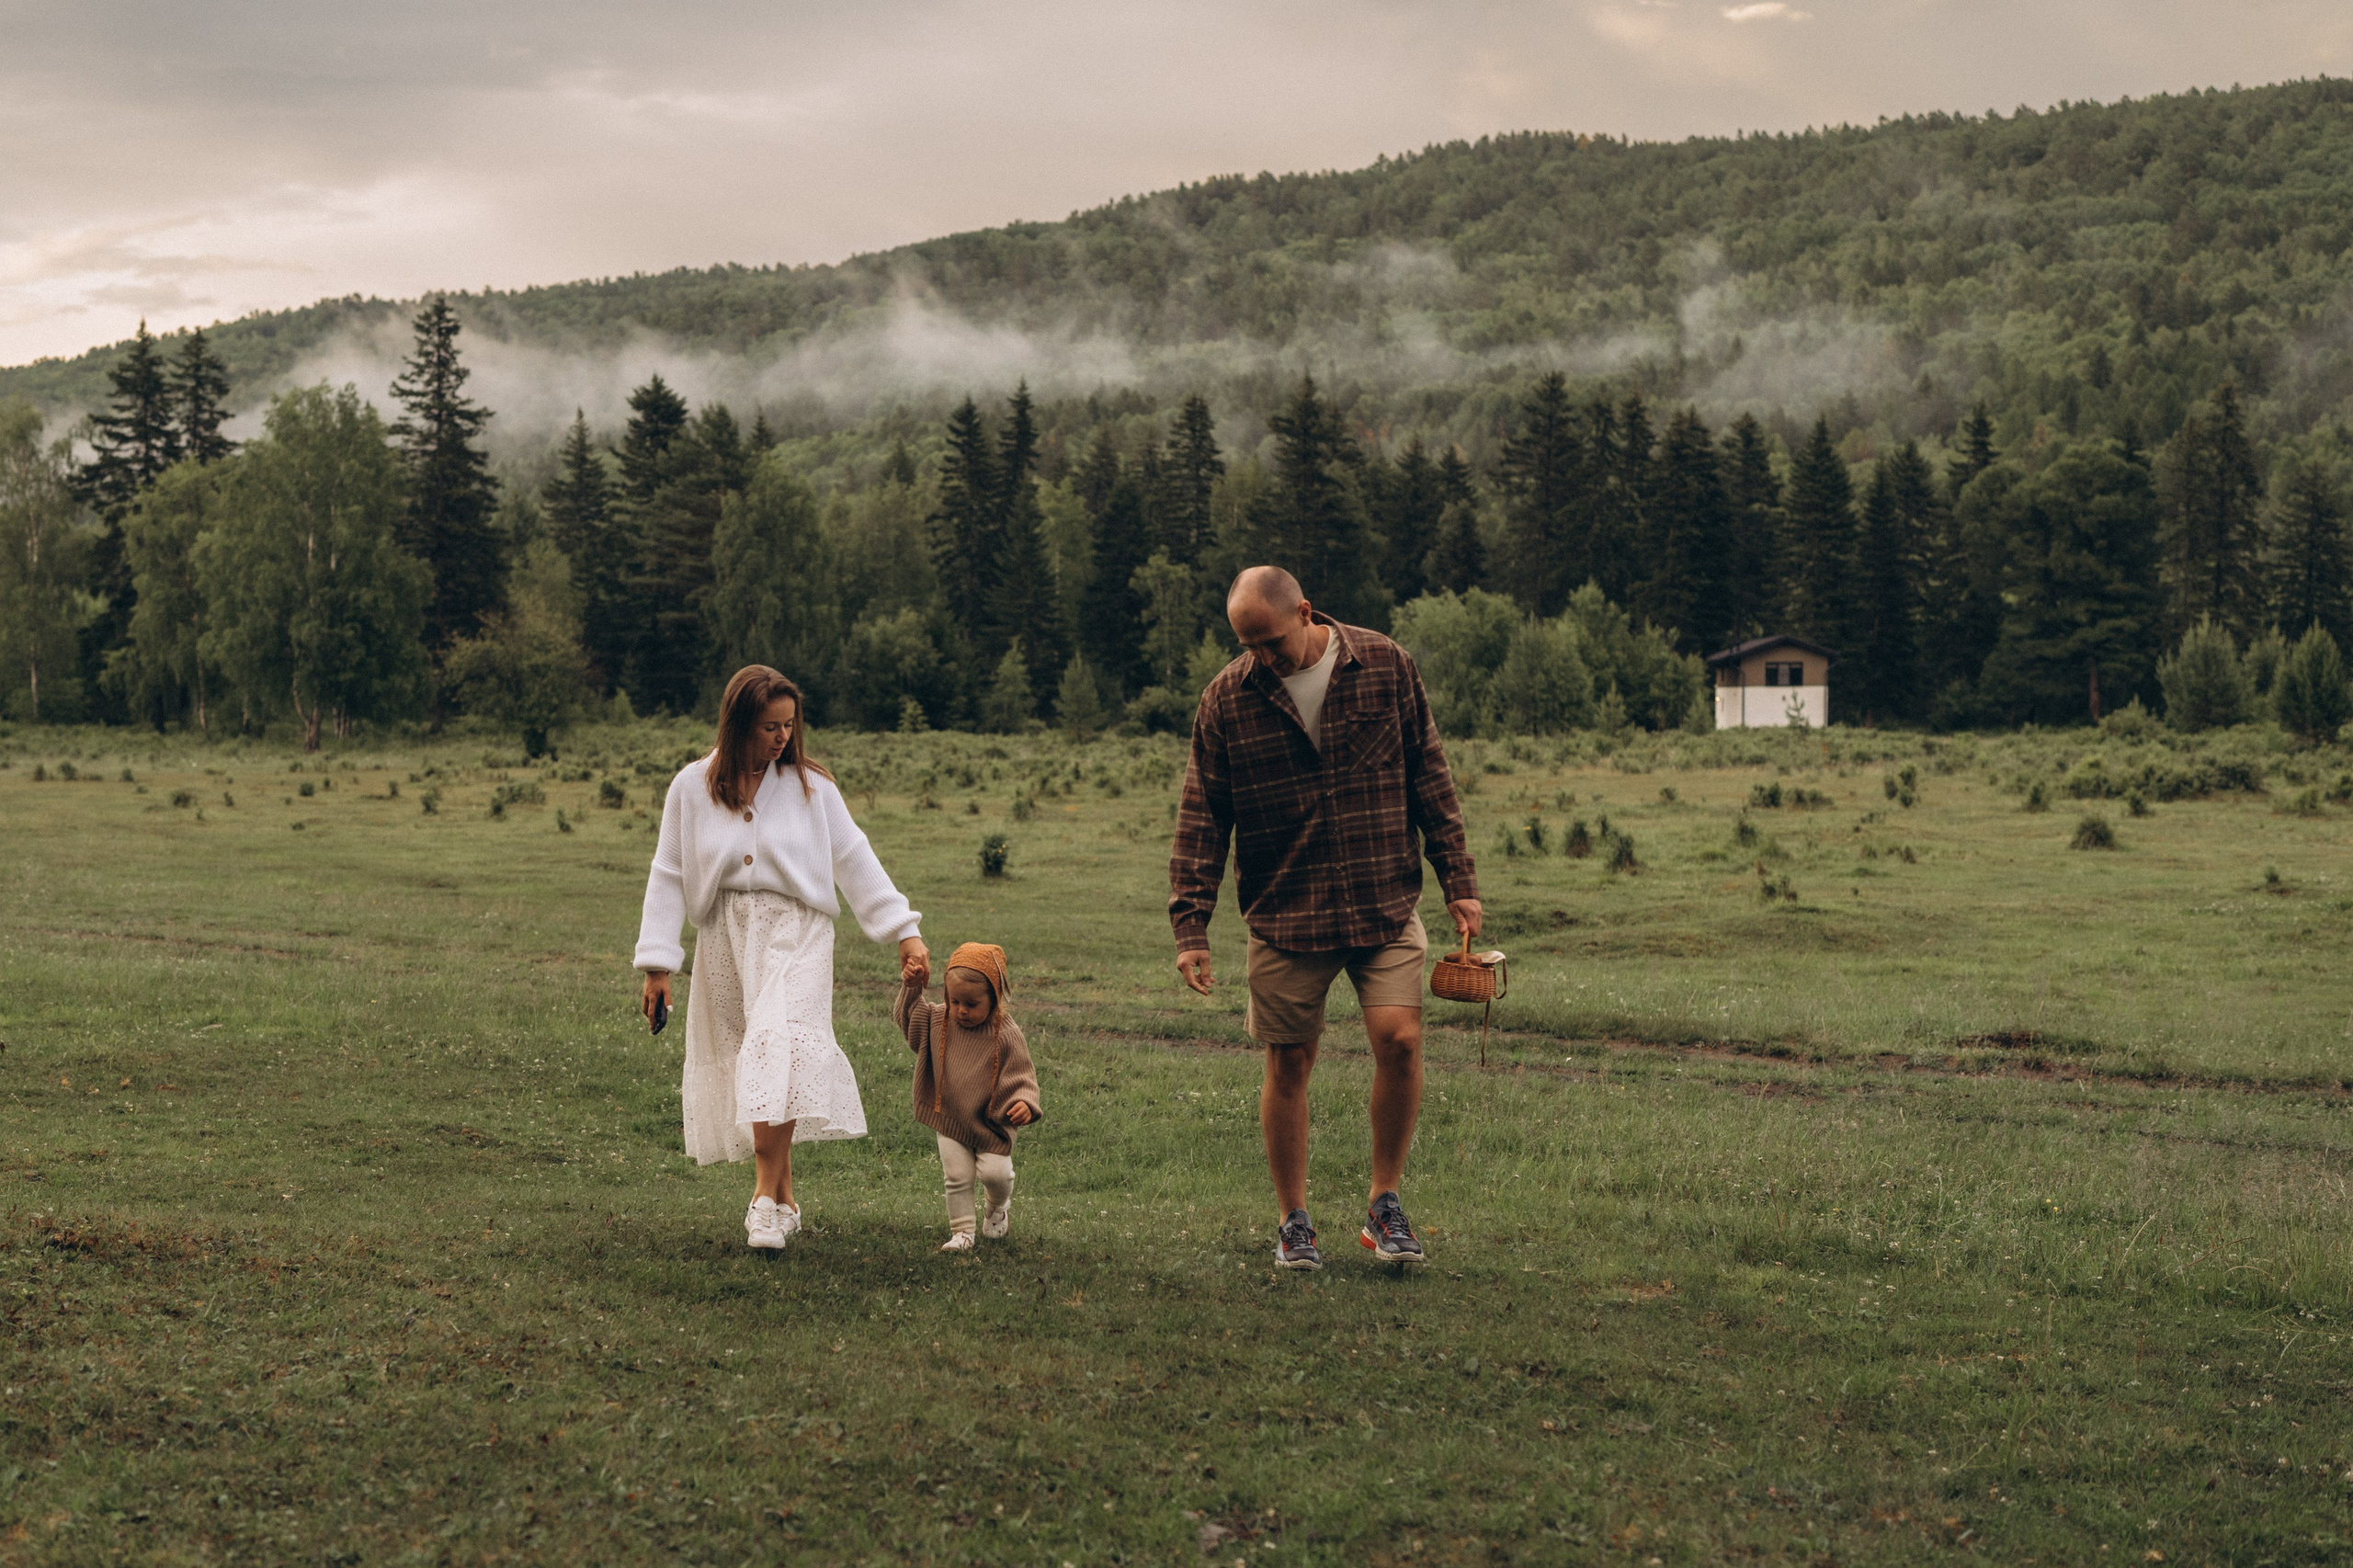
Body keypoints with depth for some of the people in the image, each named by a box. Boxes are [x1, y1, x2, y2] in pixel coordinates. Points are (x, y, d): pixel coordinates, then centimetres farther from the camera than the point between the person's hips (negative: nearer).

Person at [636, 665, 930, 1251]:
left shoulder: (809, 785, 2)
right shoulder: (692, 787, 3)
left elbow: (854, 861, 5)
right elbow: (668, 876, 7)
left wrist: (904, 932, 1)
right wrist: (657, 963, 3)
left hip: (794, 934, -2)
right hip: (724, 939, 2)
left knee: (778, 1049, -23)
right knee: (746, 1067, 4)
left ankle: (766, 1197, -24)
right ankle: (785, 1201, 16)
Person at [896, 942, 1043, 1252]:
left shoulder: (1006, 1035, -18)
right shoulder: (938, 1021, -5)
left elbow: (1021, 1076, -13)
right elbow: (908, 1017, 13)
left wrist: (1024, 1103, -31)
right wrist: (911, 989, -3)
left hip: (991, 1122, -3)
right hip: (950, 1120, 3)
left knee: (994, 1172, -7)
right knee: (957, 1177, 2)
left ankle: (1000, 1205, 26)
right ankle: (962, 1232, 15)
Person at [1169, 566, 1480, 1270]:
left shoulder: (1385, 666, -1)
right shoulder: (1227, 698, -2)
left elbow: (1428, 776, 6)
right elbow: (1202, 817, 1)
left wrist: (1458, 880, 3)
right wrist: (1191, 926, -5)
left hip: (1385, 904, 0)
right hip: (1283, 915, 0)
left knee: (1399, 1038, -13)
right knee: (1288, 1064, 2)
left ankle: (1384, 1205, 5)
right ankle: (1293, 1222, 18)